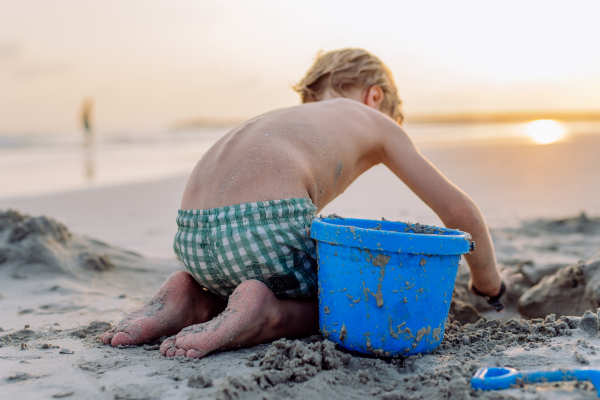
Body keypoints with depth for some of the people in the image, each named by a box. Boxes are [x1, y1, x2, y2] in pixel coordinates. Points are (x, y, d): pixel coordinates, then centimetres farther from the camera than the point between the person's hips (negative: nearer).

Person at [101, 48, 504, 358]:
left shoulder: (281, 116, 38)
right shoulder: (375, 120, 24)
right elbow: (461, 212, 22)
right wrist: (490, 288, 38)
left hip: (190, 236, 7)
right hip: (266, 225, -6)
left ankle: (191, 298, 7)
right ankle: (263, 312, -8)